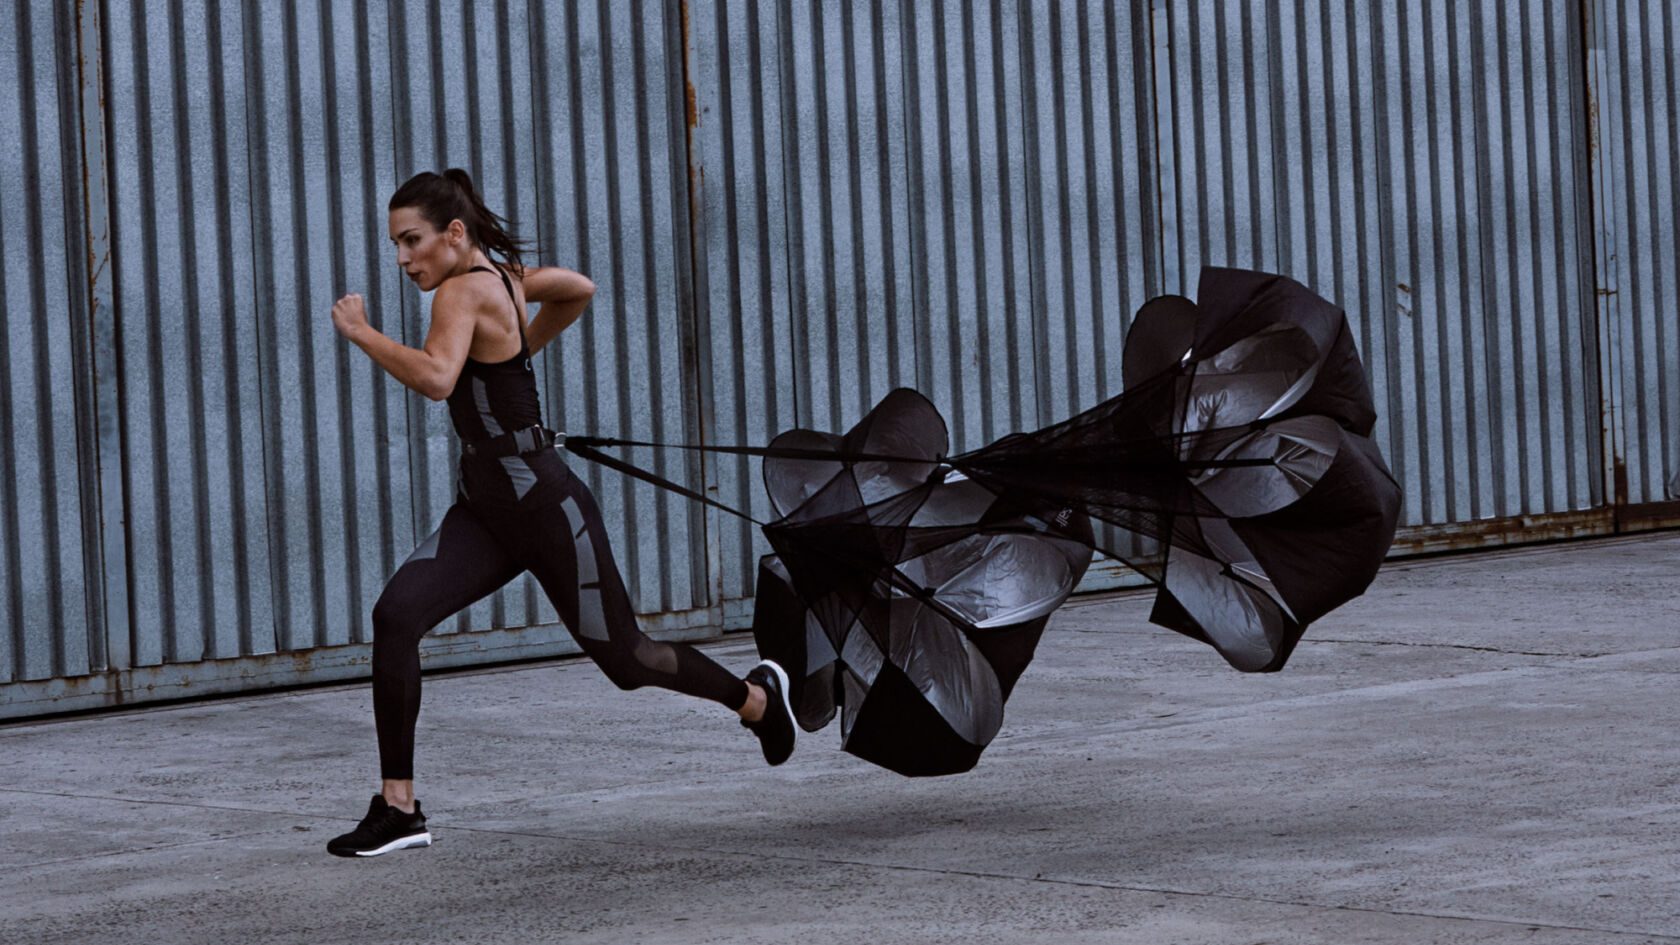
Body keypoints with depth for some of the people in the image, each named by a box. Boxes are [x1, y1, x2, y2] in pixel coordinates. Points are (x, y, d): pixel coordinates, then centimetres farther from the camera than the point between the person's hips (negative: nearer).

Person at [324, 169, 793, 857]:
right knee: (396, 615, -12)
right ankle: (398, 807, -9)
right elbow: (578, 289, 22)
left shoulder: (462, 291, -21)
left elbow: (436, 378, -40)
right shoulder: (500, 274, 5)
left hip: (547, 508, -9)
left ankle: (756, 696, 36)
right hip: (484, 509, 9)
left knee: (623, 658, 9)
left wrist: (361, 334, -28)